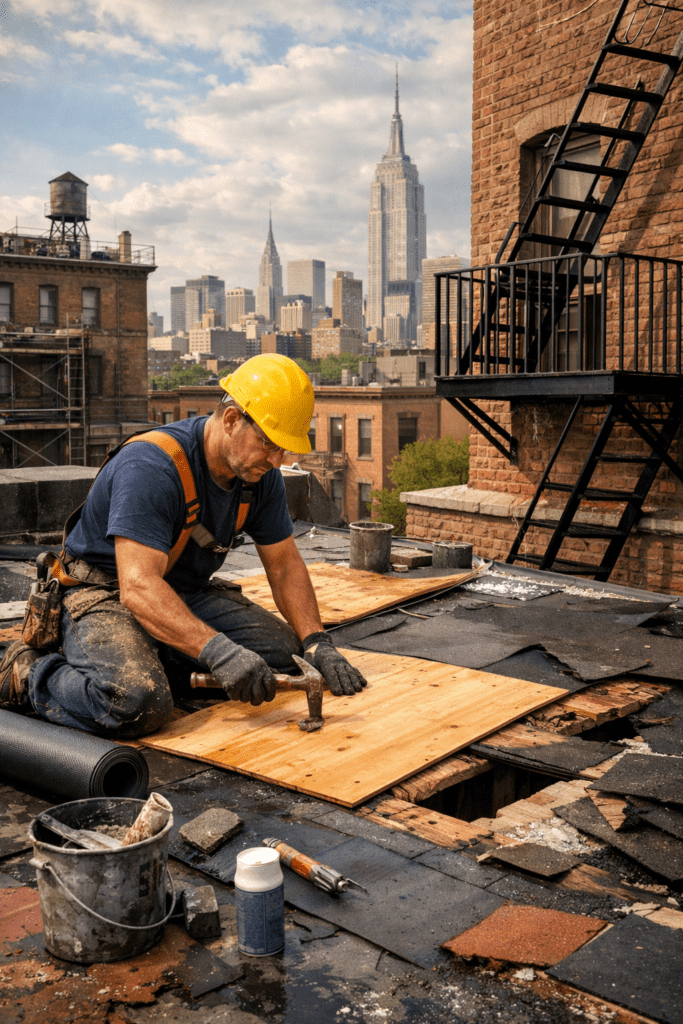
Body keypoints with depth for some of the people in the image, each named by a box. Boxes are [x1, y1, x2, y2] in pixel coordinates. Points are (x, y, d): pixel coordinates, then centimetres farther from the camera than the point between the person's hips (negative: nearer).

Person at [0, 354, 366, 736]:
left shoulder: (261, 475, -4)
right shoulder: (150, 467, -29)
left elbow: (285, 564, 3)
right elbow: (139, 587, -36)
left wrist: (318, 644, -11)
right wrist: (219, 651, -47)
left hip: (188, 593, 8)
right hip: (106, 594, -8)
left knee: (286, 650, -9)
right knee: (137, 703, -35)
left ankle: (151, 663, 1)